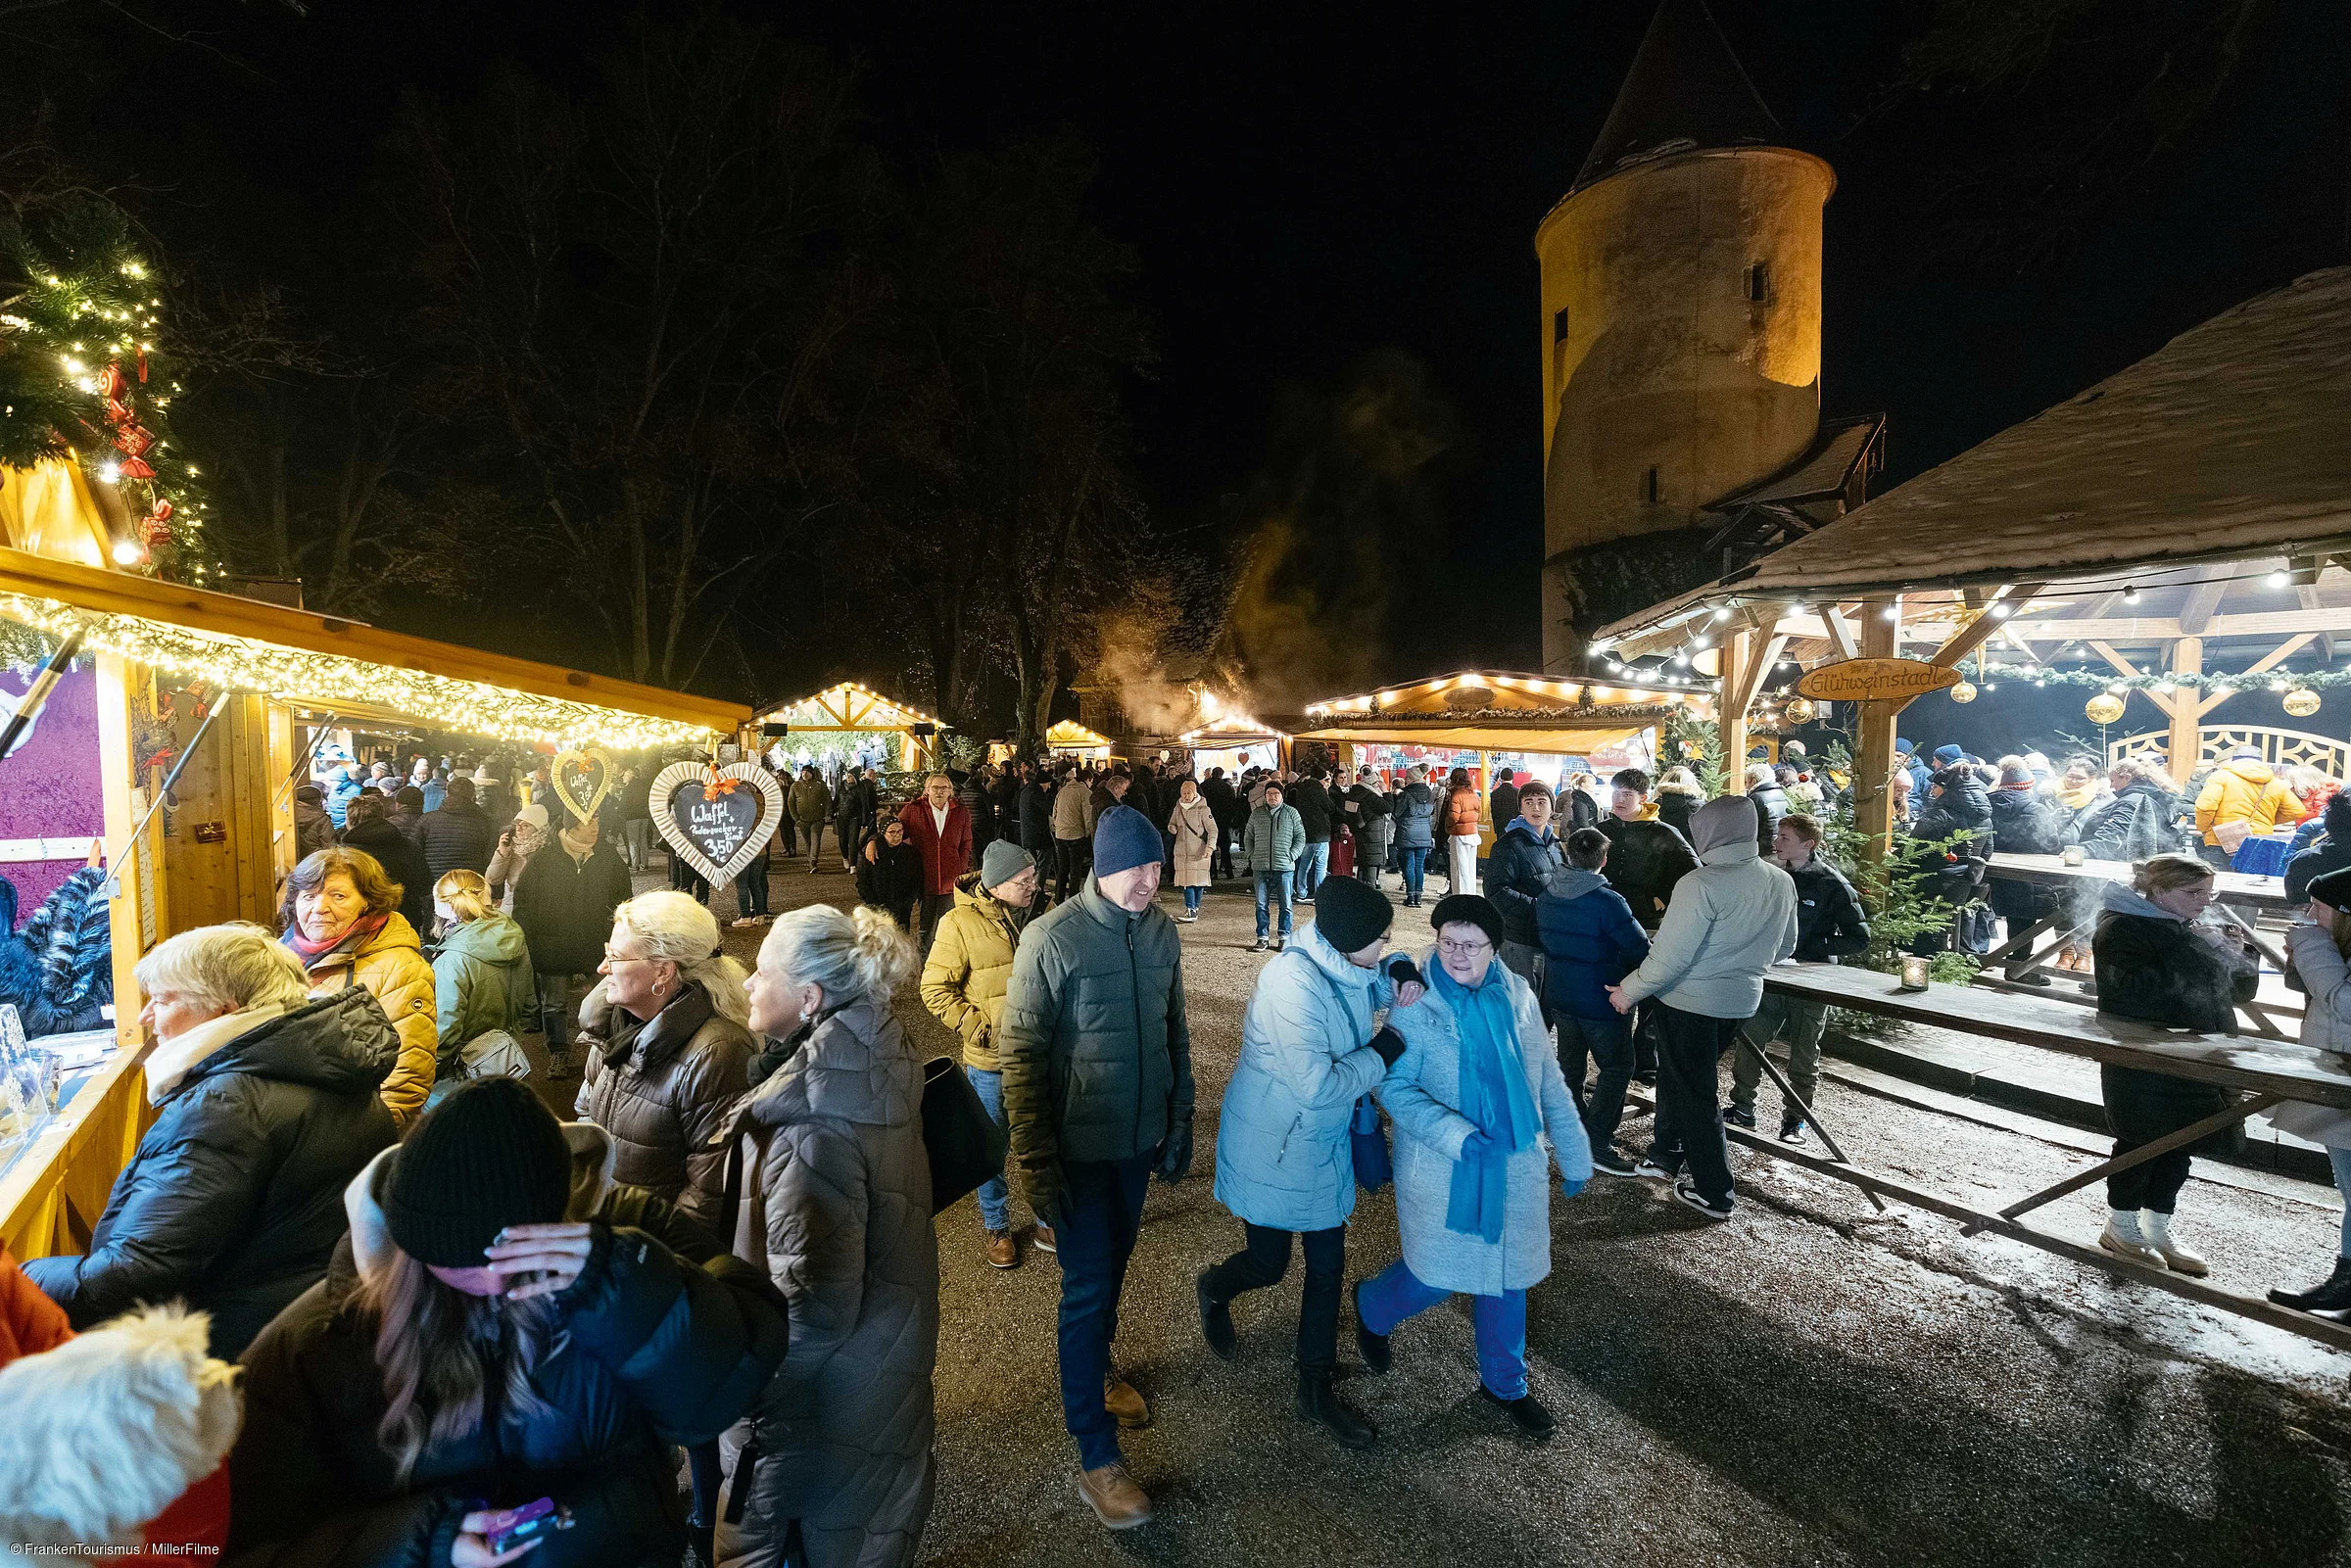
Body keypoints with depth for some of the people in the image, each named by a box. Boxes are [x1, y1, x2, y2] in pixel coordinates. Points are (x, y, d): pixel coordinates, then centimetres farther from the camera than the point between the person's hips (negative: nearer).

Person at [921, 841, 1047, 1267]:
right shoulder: (960, 924, -16)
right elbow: (935, 989, -11)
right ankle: (997, 1227, 35)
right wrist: (980, 1029, -16)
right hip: (990, 1060, -3)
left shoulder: (1041, 913, -3)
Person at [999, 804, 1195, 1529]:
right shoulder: (1051, 938, -19)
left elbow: (1175, 1031, 7)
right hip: (1079, 1145, -5)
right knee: (1088, 1285, 4)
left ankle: (1095, 1366, 49)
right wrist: (1035, 1162, -15)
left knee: (1113, 1265, 23)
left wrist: (1180, 1120, 10)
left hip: (1141, 1138, 5)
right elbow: (1020, 1054, -15)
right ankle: (1096, 1456, 19)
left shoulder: (1162, 930, -4)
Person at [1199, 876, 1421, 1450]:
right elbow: (1318, 1085, -33)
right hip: (1270, 1150, -7)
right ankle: (1213, 1290, 48)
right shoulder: (1293, 982, -32)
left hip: (1323, 1147, 7)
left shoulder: (1346, 971, -6)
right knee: (1269, 1263, 12)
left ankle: (1316, 1390, 35)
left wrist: (1399, 980, -7)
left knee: (1328, 1266, 15)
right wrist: (1382, 1052, -20)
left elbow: (1376, 984, 18)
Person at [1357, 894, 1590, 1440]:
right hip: (1440, 1171, -4)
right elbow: (1394, 1085, -16)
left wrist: (1574, 1155, 10)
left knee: (1505, 1273, 16)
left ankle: (1504, 1383, 40)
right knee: (1435, 1275, 6)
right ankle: (1371, 1308, 40)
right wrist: (1453, 1134, -29)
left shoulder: (1518, 997, -3)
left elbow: (1548, 1081, 6)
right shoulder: (1415, 1005, -16)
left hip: (1514, 1167, 4)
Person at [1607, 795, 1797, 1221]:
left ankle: (1714, 1194, 17)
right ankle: (1666, 1156, 37)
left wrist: (1629, 991, -11)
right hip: (1742, 1000, 7)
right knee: (1677, 1077, 23)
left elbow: (1669, 957, -24)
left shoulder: (1701, 883, -24)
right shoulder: (1782, 882, 0)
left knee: (1694, 1093, 8)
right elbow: (1784, 948, 14)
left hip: (1690, 1001, -7)